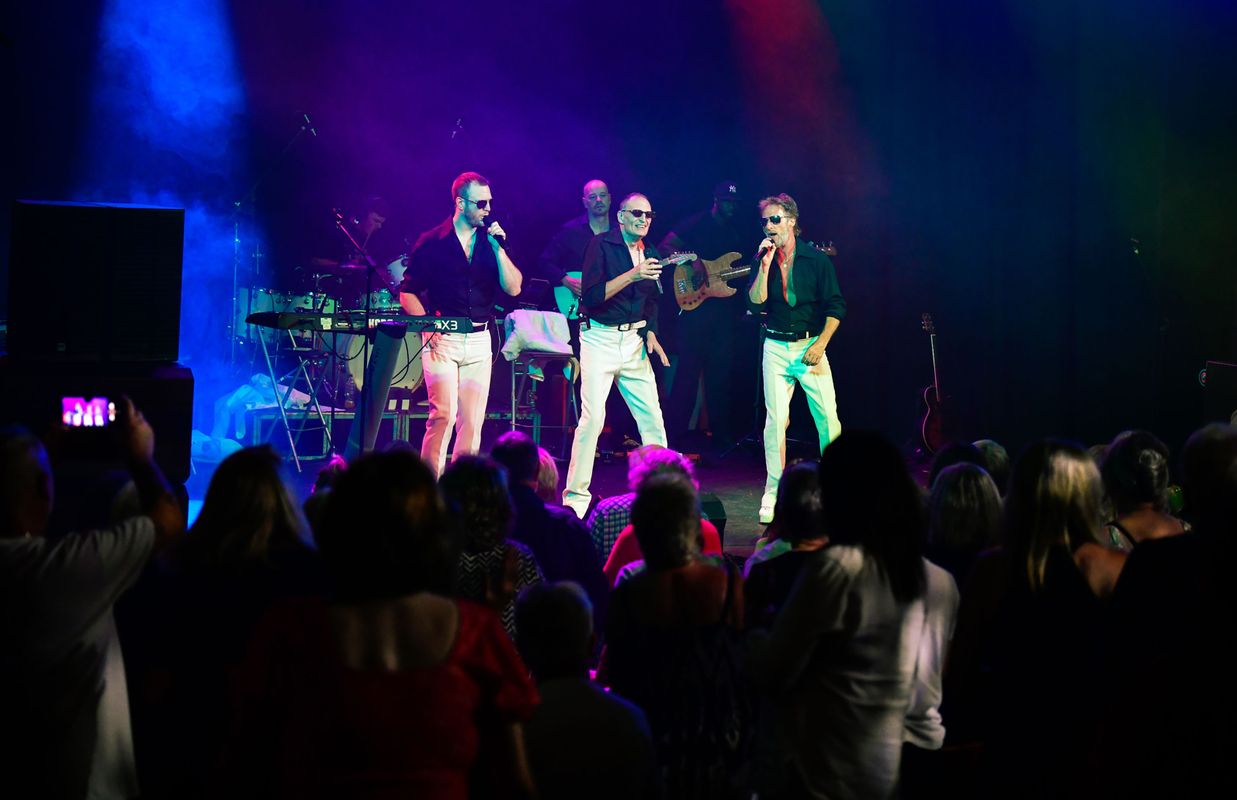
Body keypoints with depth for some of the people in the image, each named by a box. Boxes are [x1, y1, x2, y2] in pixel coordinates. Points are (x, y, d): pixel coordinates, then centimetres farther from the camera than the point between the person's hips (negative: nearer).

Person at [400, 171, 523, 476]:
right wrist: (428, 326, -10)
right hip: (442, 339, -4)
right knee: (443, 414, -14)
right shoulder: (431, 242, -1)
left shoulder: (492, 242, 9)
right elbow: (408, 292, 2)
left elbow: (513, 288, 0)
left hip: (480, 340, 4)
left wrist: (497, 248, -8)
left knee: (472, 421, 4)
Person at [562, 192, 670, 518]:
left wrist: (651, 334, 8)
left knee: (652, 416, 3)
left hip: (635, 342, 6)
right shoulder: (602, 245, -6)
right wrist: (632, 275, -22)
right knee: (592, 417, -10)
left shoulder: (651, 255, 13)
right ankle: (575, 497, -3)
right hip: (601, 339, -6)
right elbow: (591, 296, -16)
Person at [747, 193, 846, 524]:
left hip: (810, 345, -1)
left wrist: (821, 344, -9)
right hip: (776, 347, 1)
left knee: (828, 418, -5)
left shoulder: (816, 259, -2)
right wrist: (765, 265, -17)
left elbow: (836, 306, -1)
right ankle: (773, 493, 4)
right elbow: (755, 301, -9)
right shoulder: (763, 259, 3)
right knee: (776, 419, -3)